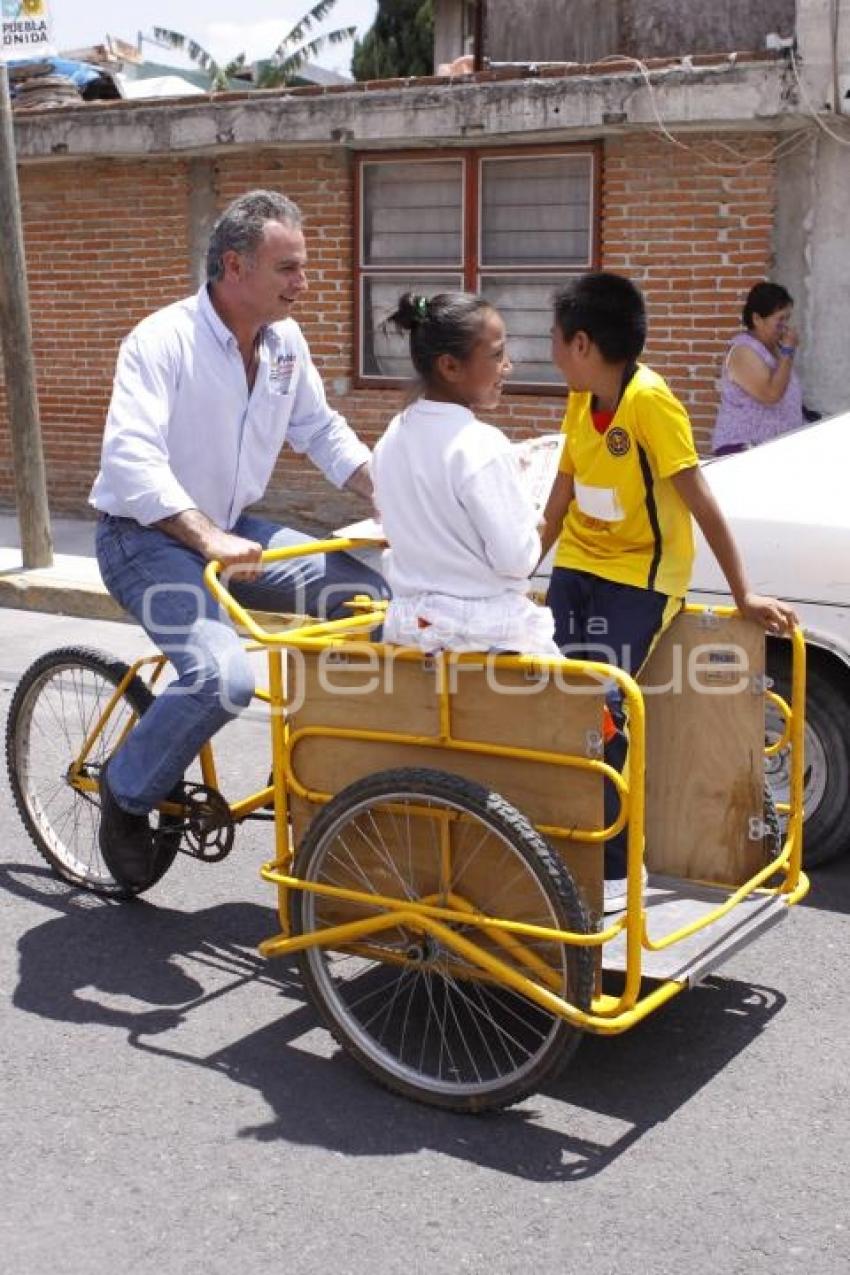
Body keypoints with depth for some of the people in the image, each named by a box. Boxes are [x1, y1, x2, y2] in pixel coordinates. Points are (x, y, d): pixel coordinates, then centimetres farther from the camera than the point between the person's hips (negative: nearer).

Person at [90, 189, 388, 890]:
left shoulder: (286, 340, 1)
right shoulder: (163, 339, -20)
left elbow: (323, 430, 14)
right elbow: (130, 458, -31)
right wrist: (208, 540, -41)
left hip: (235, 529, 7)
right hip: (148, 538, -7)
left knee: (366, 593, -8)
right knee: (223, 675, -29)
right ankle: (128, 790, -1)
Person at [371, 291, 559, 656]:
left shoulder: (391, 439, 3)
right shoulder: (482, 446, -20)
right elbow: (516, 559, -18)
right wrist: (531, 527, 2)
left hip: (410, 622, 7)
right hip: (487, 632, -7)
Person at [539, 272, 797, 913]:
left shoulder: (649, 400, -19)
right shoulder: (581, 399, 3)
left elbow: (702, 504, -17)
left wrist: (743, 594, -15)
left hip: (638, 577, -6)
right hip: (576, 567, 6)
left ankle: (613, 867, -4)